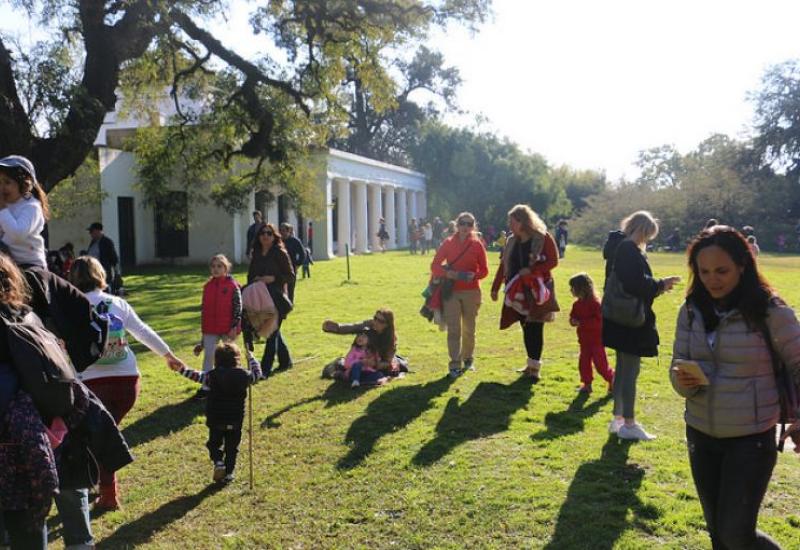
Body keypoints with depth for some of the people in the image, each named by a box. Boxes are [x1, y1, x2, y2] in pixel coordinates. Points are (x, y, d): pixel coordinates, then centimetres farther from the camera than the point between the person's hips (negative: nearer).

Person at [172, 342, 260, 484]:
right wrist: (251, 358, 26)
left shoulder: (213, 376, -9)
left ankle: (218, 462, -6)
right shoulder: (243, 376, -4)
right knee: (231, 447, 14)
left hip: (216, 420, -1)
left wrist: (181, 369, 5)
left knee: (214, 443, 17)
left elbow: (197, 376, -5)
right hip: (236, 420, 1)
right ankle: (228, 472, 12)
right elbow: (257, 374, 12)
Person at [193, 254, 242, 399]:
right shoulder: (208, 286, 5)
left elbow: (238, 307, -9)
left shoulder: (233, 285, -8)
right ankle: (206, 386, 9)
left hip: (227, 328, -4)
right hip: (210, 328, 4)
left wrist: (234, 327, -14)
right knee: (208, 356, 4)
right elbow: (204, 307, 11)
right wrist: (203, 329, 10)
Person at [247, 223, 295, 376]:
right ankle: (285, 361, 30)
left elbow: (291, 276, -9)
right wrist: (255, 280, -3)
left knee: (272, 332, -6)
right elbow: (250, 275, 18)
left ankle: (265, 368, -3)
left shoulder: (280, 253, -7)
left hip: (276, 297, -6)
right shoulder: (256, 254, 10)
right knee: (273, 331, 15)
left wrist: (273, 278, -19)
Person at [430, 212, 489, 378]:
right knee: (453, 329, -5)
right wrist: (447, 273, -17)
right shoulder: (448, 243, 3)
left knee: (469, 329, 10)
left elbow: (484, 270, 3)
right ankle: (455, 365, -3)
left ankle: (468, 359, 29)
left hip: (471, 292, 0)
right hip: (451, 291, 0)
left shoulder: (477, 245, 2)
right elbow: (434, 266, 2)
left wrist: (474, 275, -17)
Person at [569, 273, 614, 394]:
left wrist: (581, 323, -27)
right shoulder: (577, 304, 5)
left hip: (596, 340, -7)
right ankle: (586, 384, 17)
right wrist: (573, 321, -12)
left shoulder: (594, 303, -19)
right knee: (583, 363, 8)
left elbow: (599, 321, -25)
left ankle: (612, 379, 19)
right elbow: (573, 317, 13)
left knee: (600, 364, -1)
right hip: (584, 340, 7)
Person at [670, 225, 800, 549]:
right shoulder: (691, 311, -1)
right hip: (701, 435, 5)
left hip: (751, 439, -4)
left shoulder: (770, 312, -14)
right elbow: (678, 367, 0)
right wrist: (682, 380, -21)